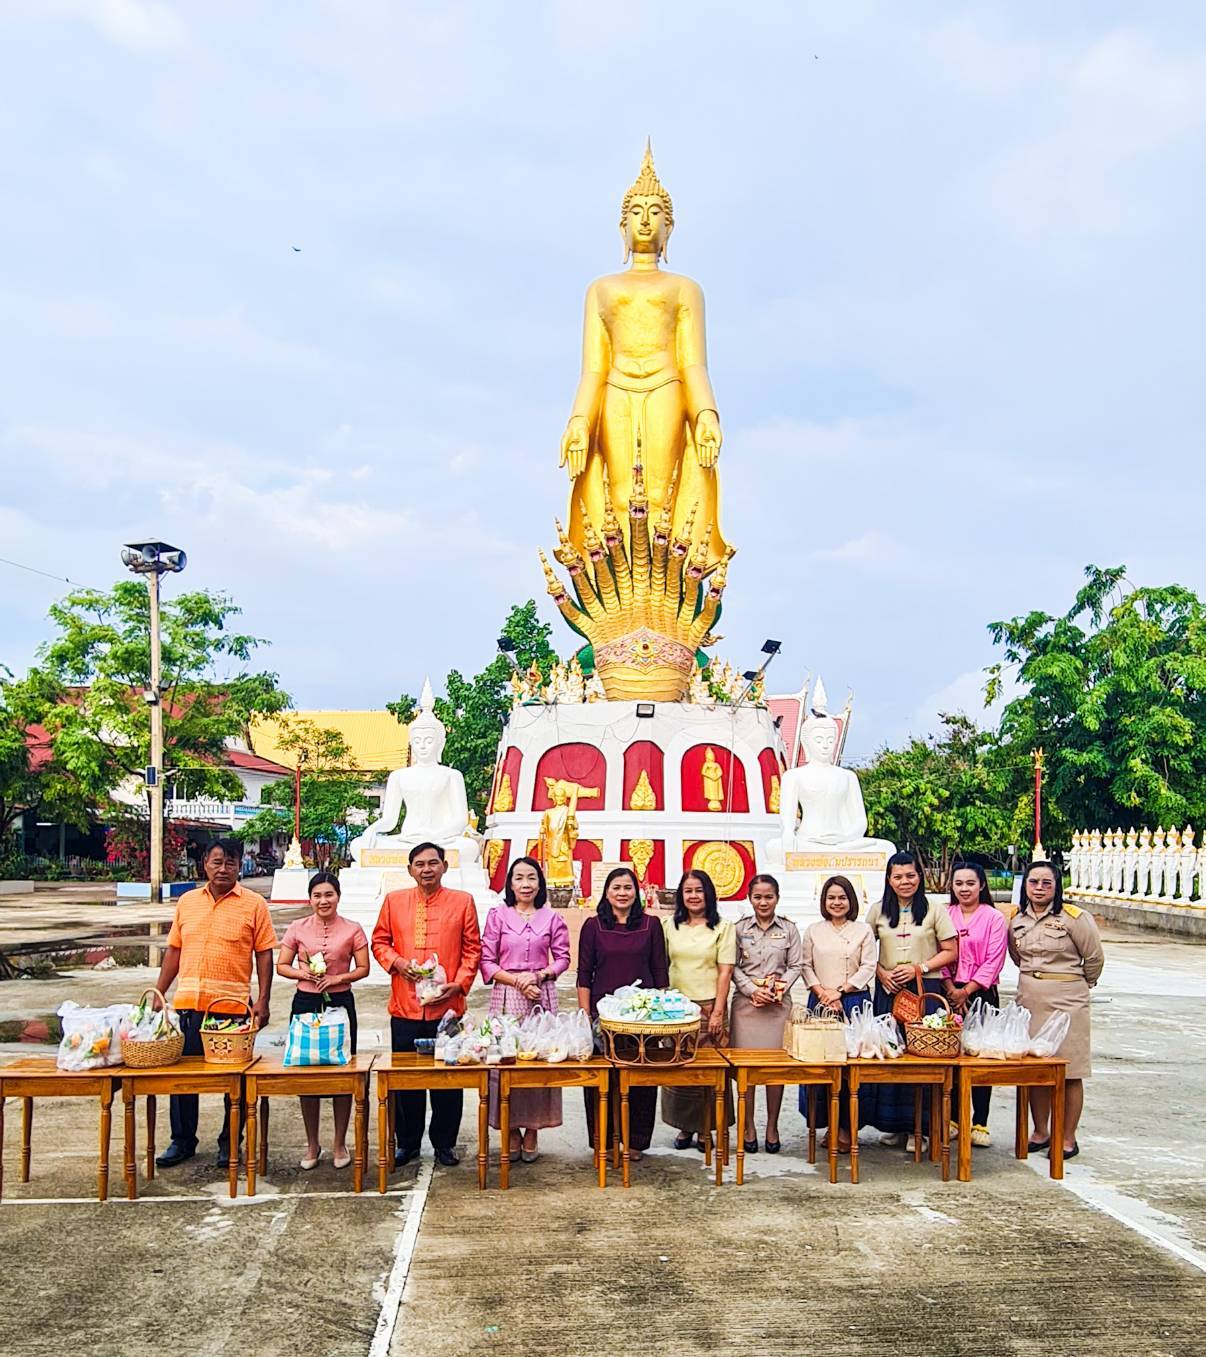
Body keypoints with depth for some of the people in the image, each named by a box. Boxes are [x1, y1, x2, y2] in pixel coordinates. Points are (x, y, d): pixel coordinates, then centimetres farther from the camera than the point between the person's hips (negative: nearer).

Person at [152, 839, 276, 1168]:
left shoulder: (254, 904, -2)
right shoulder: (187, 901, 9)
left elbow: (264, 955, -3)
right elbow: (173, 950, 14)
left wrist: (263, 1001, -9)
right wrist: (158, 994, 10)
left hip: (233, 1005, -3)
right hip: (188, 1003, 3)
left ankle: (229, 1143, 20)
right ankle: (182, 1141, 25)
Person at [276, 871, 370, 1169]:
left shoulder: (352, 930, 1)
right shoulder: (297, 928, 4)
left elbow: (363, 968, 2)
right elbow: (281, 966, 6)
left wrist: (339, 978, -15)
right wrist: (302, 973, -13)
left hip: (340, 1003, -1)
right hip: (305, 1002, 1)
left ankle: (340, 1143, 18)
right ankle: (312, 1144, 20)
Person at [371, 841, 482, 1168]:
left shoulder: (463, 901, 3)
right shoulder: (394, 900, 6)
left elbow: (472, 949, 3)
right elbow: (380, 941, 11)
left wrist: (459, 984, -9)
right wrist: (396, 962, -8)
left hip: (447, 1005, -1)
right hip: (404, 1006, 1)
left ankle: (444, 1143, 21)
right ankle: (407, 1143, 24)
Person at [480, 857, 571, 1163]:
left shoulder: (552, 917, 7)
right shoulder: (498, 915, 4)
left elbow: (563, 958, 9)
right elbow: (487, 961, 1)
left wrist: (540, 975, -8)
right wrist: (517, 980, -10)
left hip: (542, 995, 1)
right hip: (506, 996, -1)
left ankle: (532, 1131, 13)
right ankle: (512, 1132, 12)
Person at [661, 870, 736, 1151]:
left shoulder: (723, 928, 1)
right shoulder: (669, 926, 7)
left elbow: (725, 972, -2)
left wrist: (718, 1012, -8)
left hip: (709, 1005, -2)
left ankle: (704, 1129, 11)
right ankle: (685, 1127, 16)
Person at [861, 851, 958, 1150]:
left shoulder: (934, 911, 2)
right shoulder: (878, 911, 8)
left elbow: (950, 952, 1)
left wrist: (919, 968, -10)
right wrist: (881, 973, -4)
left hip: (925, 990, -2)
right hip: (888, 991, 2)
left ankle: (918, 1127, 4)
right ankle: (893, 1125, 12)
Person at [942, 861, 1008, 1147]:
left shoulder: (994, 918, -1)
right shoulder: (944, 915, 7)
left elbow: (994, 961, -5)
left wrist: (966, 991, -9)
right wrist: (951, 990, -6)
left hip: (982, 994, -2)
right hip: (948, 994, 2)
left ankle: (980, 1123, 8)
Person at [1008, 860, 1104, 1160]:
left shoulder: (1074, 917, -9)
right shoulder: (1017, 919, 6)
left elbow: (1095, 958, -1)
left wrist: (1079, 986, 11)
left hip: (1067, 1000, -5)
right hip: (1028, 999, 5)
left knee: (1069, 1072, 0)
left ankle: (1068, 1139, 10)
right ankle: (1041, 1132, 22)